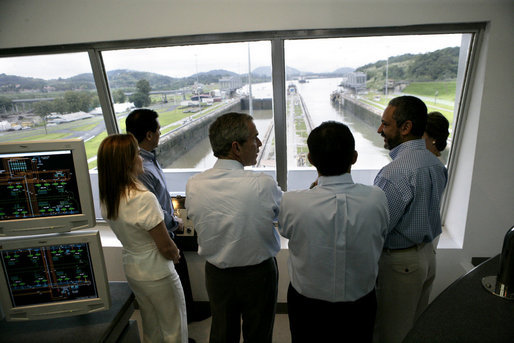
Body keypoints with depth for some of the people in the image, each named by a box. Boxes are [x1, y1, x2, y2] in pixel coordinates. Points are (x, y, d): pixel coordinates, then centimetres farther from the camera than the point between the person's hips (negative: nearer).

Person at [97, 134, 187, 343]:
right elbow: (167, 248, -22)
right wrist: (175, 255, -1)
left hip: (131, 270, 8)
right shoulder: (143, 198, -30)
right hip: (157, 275, -7)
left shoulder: (106, 198, -5)